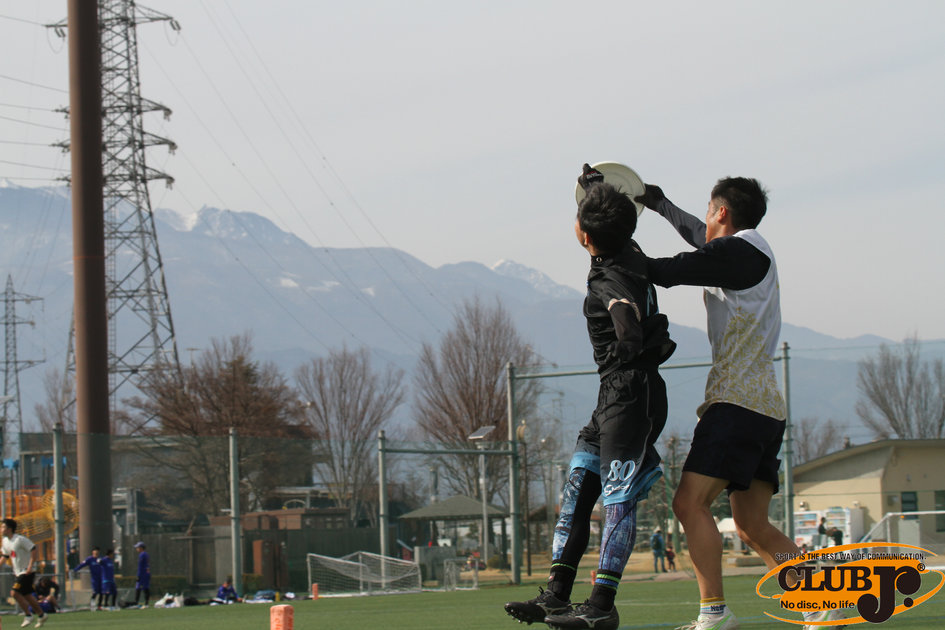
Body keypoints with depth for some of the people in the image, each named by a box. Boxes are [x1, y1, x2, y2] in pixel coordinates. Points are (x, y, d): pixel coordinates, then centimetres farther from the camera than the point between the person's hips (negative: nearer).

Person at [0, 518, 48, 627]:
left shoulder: (20, 540, -18)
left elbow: (34, 551, -20)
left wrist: (30, 566, -24)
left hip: (26, 572, -8)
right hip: (18, 572, 8)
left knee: (14, 593, -15)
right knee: (27, 595, 11)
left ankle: (28, 616, -5)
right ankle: (41, 615, 23)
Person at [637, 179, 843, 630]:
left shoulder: (740, 250, -6)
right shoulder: (753, 253, 22)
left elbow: (666, 272, -9)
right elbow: (702, 241, 42)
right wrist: (660, 206, 47)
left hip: (738, 402, -10)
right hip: (766, 407, 10)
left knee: (689, 503, -15)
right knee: (752, 525, 9)